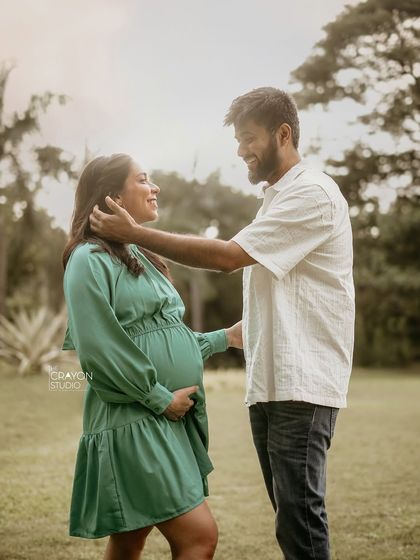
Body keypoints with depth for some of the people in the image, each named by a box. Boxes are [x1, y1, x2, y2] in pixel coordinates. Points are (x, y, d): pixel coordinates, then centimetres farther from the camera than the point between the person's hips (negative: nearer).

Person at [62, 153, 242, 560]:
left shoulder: (140, 257, 19)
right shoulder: (90, 259, -9)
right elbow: (99, 349, -18)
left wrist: (224, 338, 18)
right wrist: (160, 398, -15)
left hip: (172, 418, 9)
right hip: (132, 419, -9)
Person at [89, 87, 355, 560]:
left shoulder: (313, 193, -10)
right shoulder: (275, 198, 21)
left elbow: (228, 256, -17)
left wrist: (135, 233, -14)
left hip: (302, 384, -9)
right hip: (268, 384, 9)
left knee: (300, 520, -9)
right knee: (290, 519, 12)